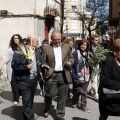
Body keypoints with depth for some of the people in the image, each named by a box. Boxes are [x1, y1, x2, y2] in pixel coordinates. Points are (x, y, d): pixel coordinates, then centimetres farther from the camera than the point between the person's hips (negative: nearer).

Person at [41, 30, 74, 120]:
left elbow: (71, 57, 18)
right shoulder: (46, 48, 0)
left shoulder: (67, 47, 9)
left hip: (64, 75, 3)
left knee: (62, 96, 8)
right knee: (50, 94, 1)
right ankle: (47, 109, 32)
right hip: (51, 75, -2)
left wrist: (70, 62, -3)